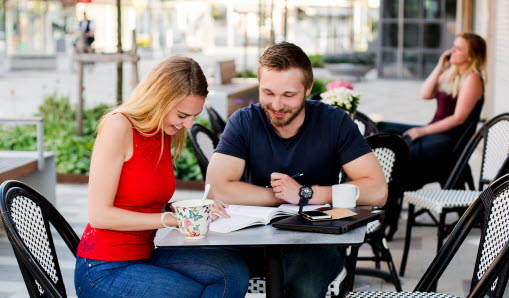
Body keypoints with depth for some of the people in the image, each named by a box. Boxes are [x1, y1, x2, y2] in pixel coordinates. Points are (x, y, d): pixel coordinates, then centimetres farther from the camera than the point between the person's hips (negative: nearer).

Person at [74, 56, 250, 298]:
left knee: (234, 270, -14)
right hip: (104, 270, -7)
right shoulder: (119, 126, -15)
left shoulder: (166, 133, 10)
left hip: (143, 256, 7)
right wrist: (173, 218, -18)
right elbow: (99, 215, -18)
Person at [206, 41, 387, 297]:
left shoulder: (334, 122, -4)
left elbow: (377, 191, -12)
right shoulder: (244, 122, -2)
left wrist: (304, 193, -15)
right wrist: (285, 195, -12)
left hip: (317, 238, -1)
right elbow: (217, 189, -14)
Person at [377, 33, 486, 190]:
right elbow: (425, 94, 6)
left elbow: (458, 118, -16)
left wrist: (424, 131, -16)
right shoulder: (450, 74, 16)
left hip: (450, 141, -9)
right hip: (435, 132, 10)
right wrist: (439, 68, 0)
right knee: (381, 130, -2)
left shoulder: (472, 79, -11)